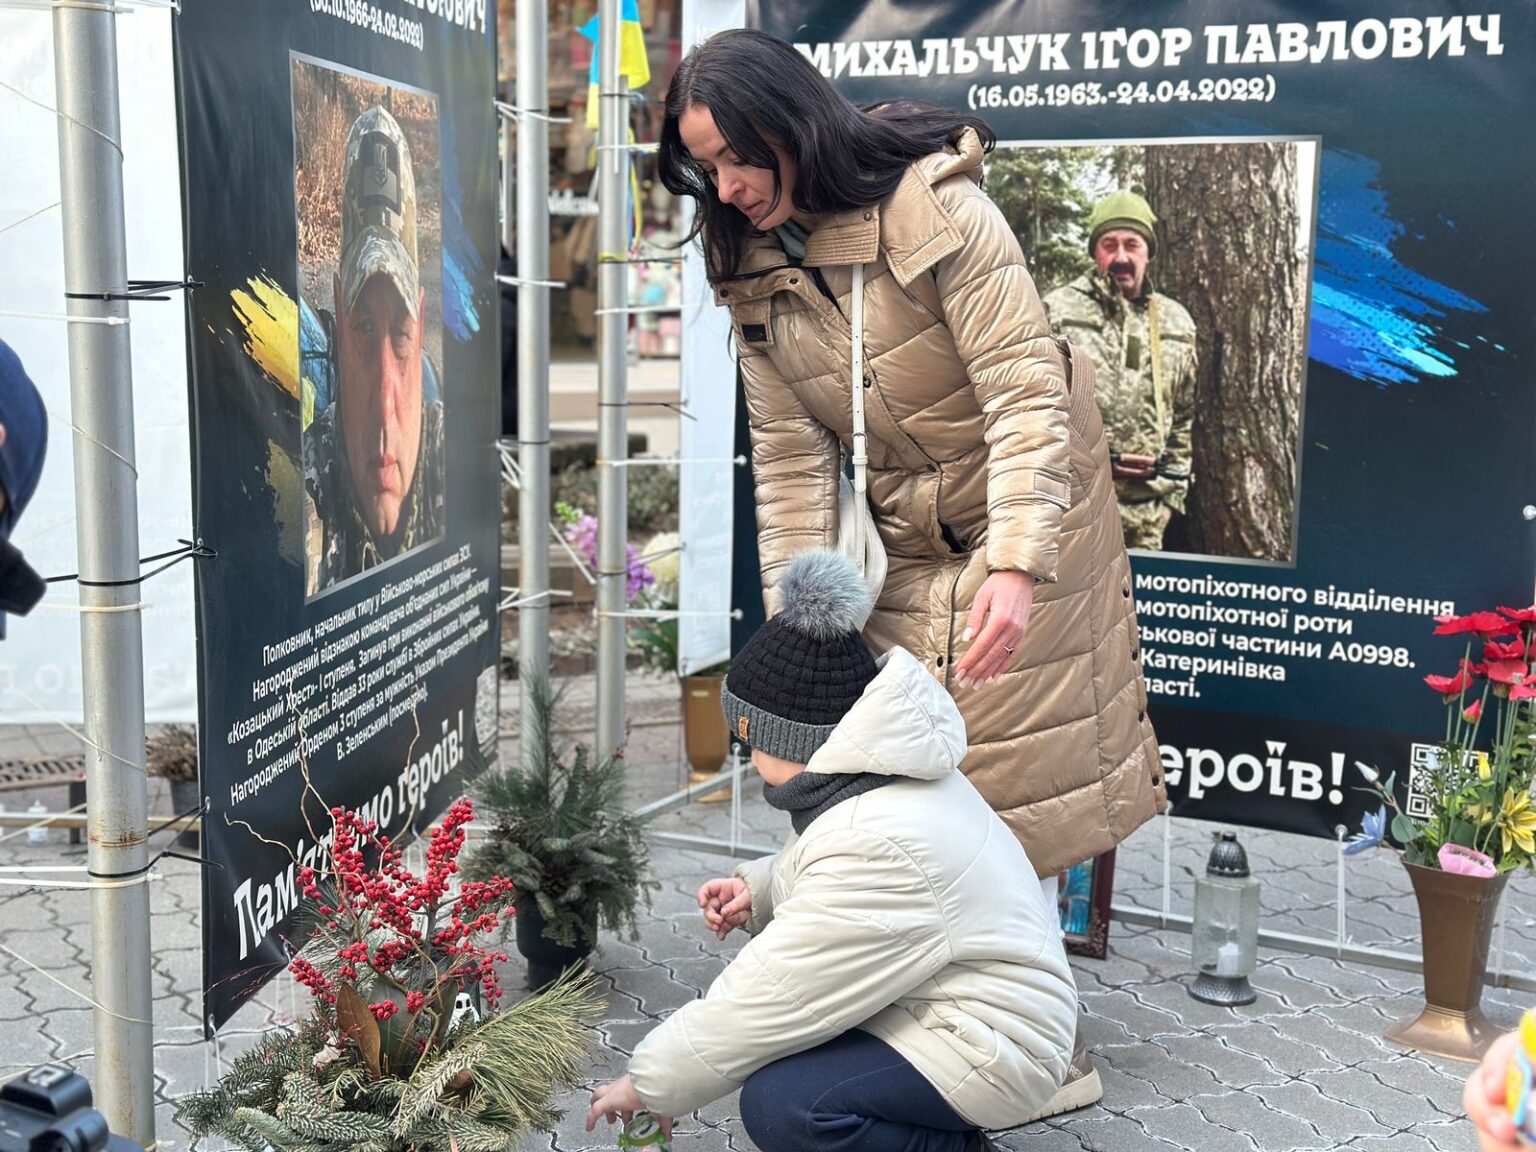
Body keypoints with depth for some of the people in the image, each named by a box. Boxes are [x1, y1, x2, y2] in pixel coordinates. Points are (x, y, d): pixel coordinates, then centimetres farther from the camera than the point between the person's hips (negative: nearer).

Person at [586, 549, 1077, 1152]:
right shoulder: (879, 776, 0)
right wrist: (757, 888, 0)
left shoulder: (874, 853, -30)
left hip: (991, 1046, -11)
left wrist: (648, 1082, -9)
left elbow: (761, 1006, -23)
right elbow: (814, 874, 21)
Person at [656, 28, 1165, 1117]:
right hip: (904, 550, 6)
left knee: (1016, 779, -1)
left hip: (1026, 528, -5)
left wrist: (1014, 568, -35)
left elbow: (1028, 393, -25)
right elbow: (791, 458, -3)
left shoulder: (935, 206, -21)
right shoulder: (755, 267, -2)